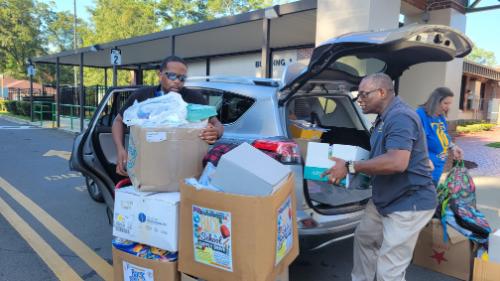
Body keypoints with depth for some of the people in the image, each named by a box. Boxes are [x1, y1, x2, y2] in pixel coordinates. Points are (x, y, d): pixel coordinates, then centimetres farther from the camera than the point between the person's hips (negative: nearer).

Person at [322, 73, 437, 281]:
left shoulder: (400, 117, -22)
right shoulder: (384, 118, 12)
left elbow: (397, 162, -34)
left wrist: (350, 167, -28)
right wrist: (353, 166, 5)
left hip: (409, 203, -11)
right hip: (384, 199, 11)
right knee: (364, 237, 25)